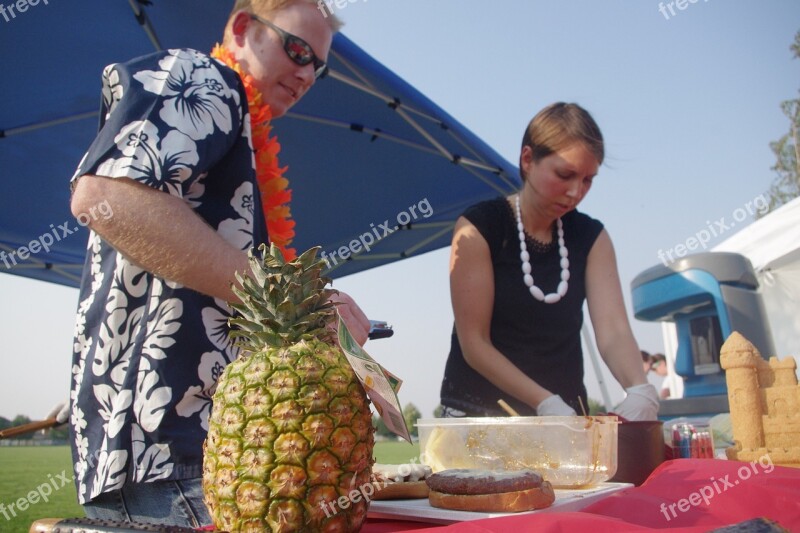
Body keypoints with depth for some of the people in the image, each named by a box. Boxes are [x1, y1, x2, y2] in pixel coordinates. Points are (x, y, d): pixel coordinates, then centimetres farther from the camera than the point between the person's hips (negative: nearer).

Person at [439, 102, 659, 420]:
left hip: (566, 413, 4)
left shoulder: (592, 238, 4)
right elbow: (474, 343, -14)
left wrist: (640, 390, -27)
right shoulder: (478, 228, -10)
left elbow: (613, 329, -8)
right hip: (480, 410, -3)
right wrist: (547, 404, -22)